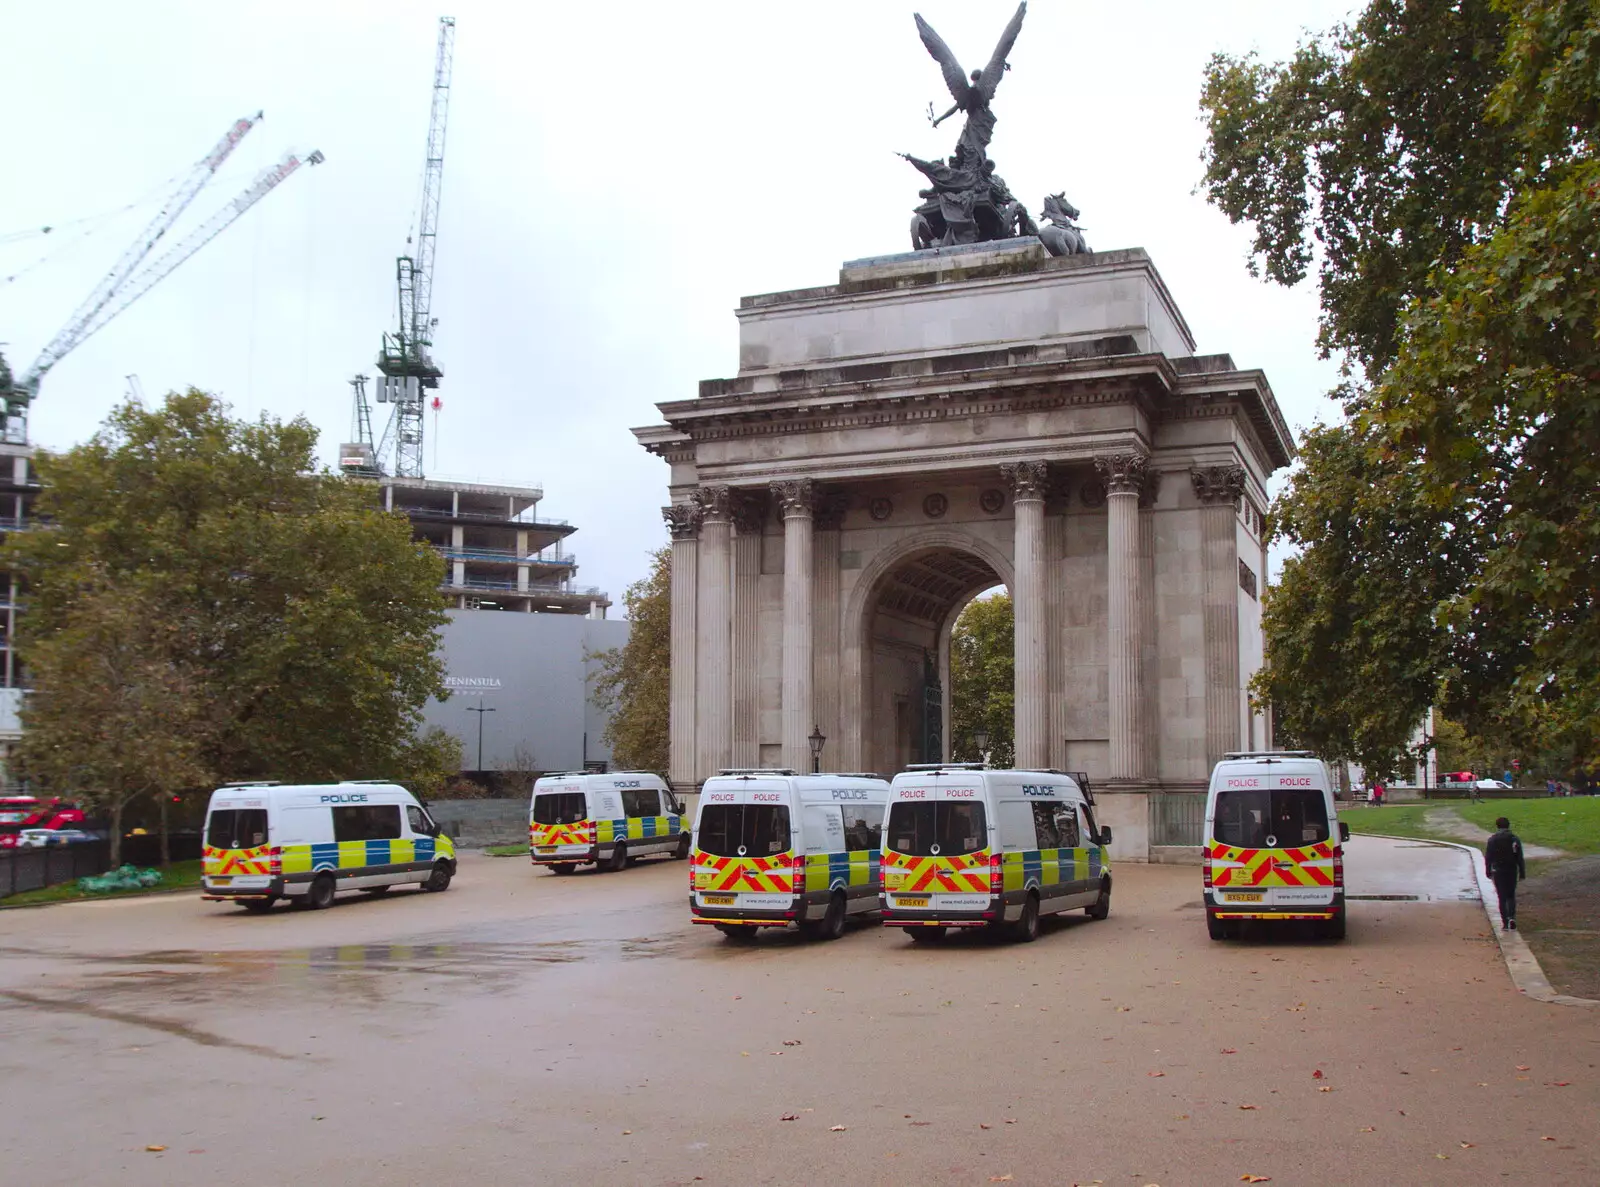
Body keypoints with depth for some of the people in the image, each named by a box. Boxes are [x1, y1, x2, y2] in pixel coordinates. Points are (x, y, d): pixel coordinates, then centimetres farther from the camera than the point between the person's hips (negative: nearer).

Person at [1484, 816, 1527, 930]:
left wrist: (1488, 872, 8)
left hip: (1498, 872, -1)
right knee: (1511, 896, 15)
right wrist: (1522, 873, 5)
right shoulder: (1515, 839, -2)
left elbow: (1488, 858, -2)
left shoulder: (1492, 840, -5)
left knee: (1502, 897, 6)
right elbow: (1520, 858, -1)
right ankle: (1512, 917, -6)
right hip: (1512, 872, 1)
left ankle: (1505, 922, 3)